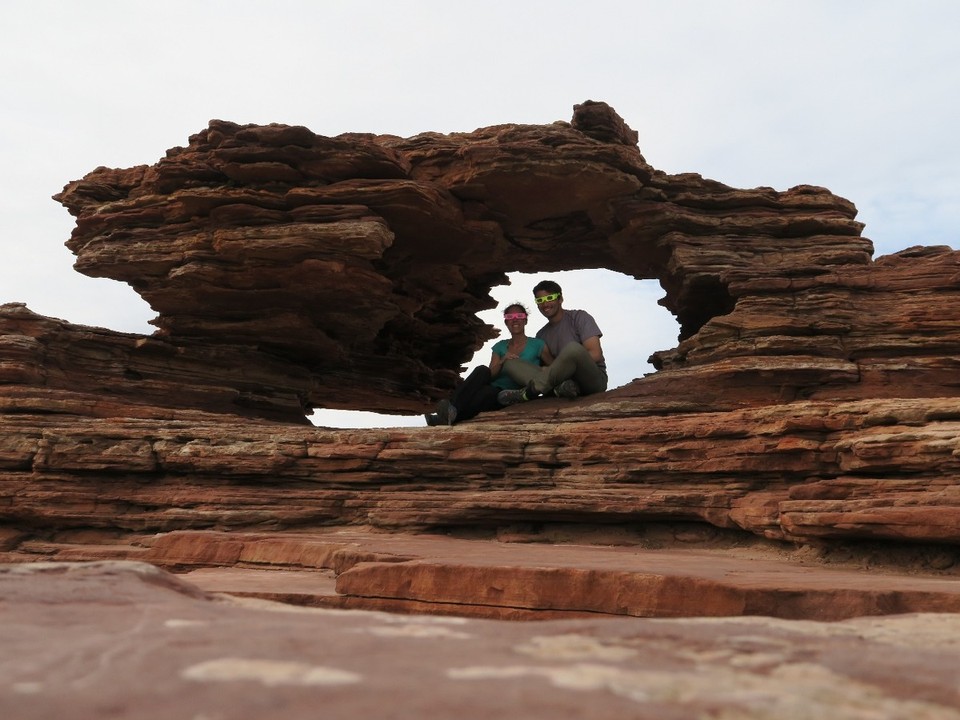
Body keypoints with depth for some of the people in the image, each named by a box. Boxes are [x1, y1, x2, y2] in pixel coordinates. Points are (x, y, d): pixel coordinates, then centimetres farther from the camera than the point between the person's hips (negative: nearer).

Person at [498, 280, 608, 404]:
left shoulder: (579, 317, 3)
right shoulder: (541, 335, 18)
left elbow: (595, 354, -9)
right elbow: (545, 366, 14)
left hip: (593, 379, -5)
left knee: (573, 348, -36)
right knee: (510, 363, -10)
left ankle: (528, 393, -24)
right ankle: (559, 388, -36)